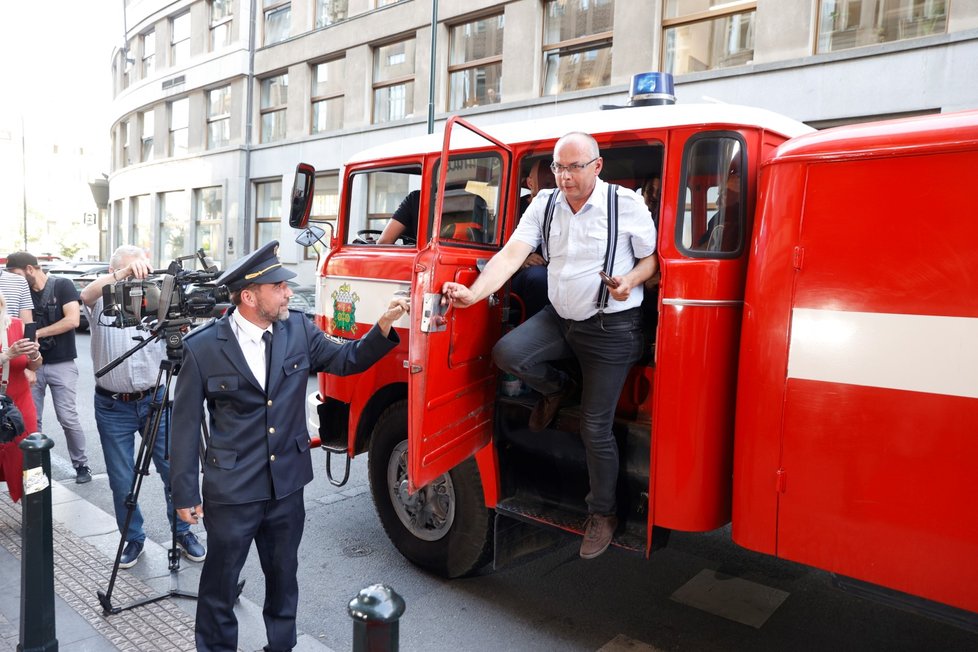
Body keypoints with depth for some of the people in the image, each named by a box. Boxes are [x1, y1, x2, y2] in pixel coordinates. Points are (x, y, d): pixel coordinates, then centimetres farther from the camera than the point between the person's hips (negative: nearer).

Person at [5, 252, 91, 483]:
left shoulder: (62, 286, -5)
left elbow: (72, 320, -16)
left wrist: (37, 333, -13)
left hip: (61, 364, -4)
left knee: (67, 417, -4)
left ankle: (81, 465, 9)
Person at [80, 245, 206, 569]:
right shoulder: (102, 302, -3)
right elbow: (87, 294, -27)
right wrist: (123, 274, -45)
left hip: (154, 400, 1)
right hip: (113, 407, -1)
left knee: (175, 469, 4)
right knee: (122, 480, 8)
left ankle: (183, 531, 23)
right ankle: (133, 538, 27)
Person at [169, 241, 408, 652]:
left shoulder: (298, 329, -3)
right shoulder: (202, 348, -13)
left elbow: (345, 360, 6)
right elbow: (186, 424, -6)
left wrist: (384, 325, -10)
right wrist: (185, 494, -3)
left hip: (287, 486, 4)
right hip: (231, 491, -3)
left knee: (283, 579, 21)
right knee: (220, 583, 14)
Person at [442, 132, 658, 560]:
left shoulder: (627, 204, -9)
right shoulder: (544, 204, 1)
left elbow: (653, 256, 2)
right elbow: (511, 254, -11)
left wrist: (632, 279, -22)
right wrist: (473, 294, -26)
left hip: (611, 328, -4)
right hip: (559, 318, 5)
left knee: (595, 428, 0)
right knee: (507, 353, -20)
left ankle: (602, 514, 24)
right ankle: (556, 389, 16)